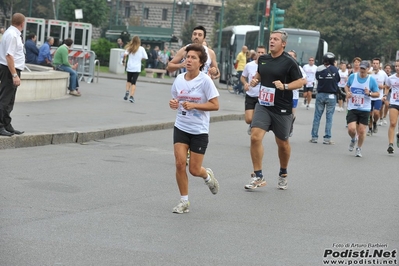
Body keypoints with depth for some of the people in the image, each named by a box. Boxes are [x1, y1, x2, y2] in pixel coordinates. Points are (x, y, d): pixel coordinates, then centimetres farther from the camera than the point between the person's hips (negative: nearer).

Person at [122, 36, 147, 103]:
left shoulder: (130, 48, 0)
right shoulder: (141, 49, -3)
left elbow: (125, 54, -14)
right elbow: (145, 57, -4)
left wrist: (124, 61, 1)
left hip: (129, 67, 1)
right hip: (137, 68, -1)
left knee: (129, 80, 22)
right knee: (133, 82, 0)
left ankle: (127, 91, 0)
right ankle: (131, 96, -11)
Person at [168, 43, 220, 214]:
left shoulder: (205, 80, -13)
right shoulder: (179, 79, 1)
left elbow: (215, 105, -14)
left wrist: (193, 105, -22)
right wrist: (173, 104, -8)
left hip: (199, 131, -3)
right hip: (181, 127, 3)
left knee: (194, 170, 1)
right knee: (180, 163, -9)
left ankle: (208, 176, 38)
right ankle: (184, 201, 6)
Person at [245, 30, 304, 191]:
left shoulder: (289, 62, -9)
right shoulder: (262, 59, 6)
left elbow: (300, 82, -7)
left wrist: (285, 86, -22)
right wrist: (255, 80, 3)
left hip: (282, 109, -3)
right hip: (263, 105, 4)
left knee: (282, 143, 10)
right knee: (255, 137, -14)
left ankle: (283, 174, 35)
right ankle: (258, 176, -5)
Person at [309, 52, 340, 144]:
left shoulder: (319, 69, -4)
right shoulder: (335, 69, -8)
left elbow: (317, 78, 6)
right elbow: (338, 80, 0)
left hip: (320, 94, 2)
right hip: (331, 95, -2)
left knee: (317, 116, 9)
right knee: (329, 117, 3)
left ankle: (314, 137, 10)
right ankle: (327, 138, 1)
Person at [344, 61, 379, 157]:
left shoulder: (371, 80, -5)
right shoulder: (352, 76, 0)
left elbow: (377, 94, 1)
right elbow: (347, 86, 18)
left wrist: (369, 93, -18)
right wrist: (347, 92, -4)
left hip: (365, 109, -1)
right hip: (352, 108, 1)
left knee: (362, 131, 0)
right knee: (351, 129, -13)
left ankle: (359, 149, 24)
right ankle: (353, 139, 24)